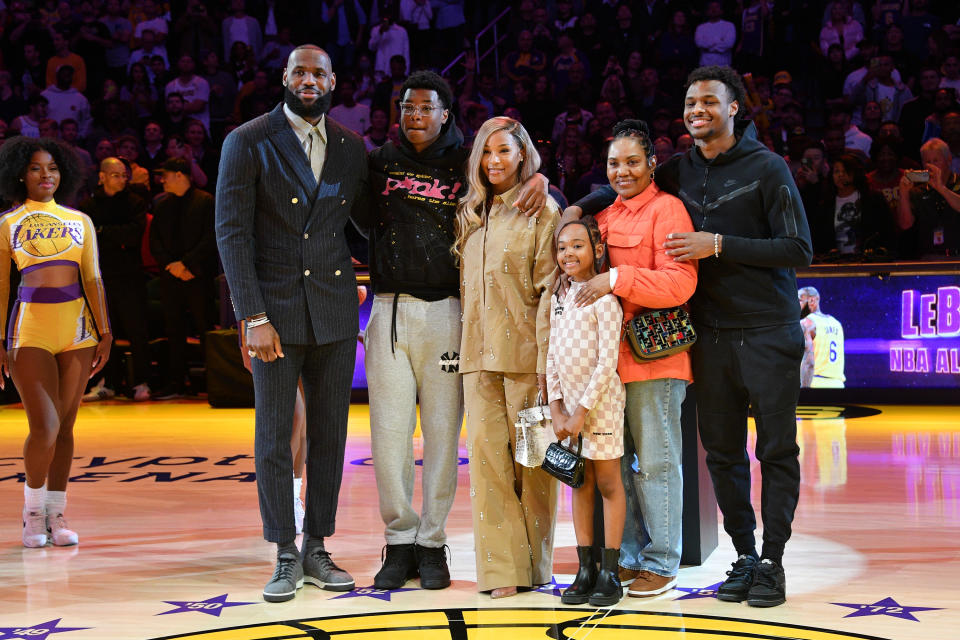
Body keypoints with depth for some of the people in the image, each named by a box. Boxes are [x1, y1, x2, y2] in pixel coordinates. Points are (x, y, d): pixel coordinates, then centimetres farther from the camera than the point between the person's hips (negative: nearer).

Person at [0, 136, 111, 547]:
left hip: (77, 326, 3)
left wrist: (104, 332, 2)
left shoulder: (80, 221, 13)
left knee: (65, 426, 5)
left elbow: (93, 280, 10)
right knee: (44, 427, -11)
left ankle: (57, 514, 14)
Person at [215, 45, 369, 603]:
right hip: (276, 309, -3)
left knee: (330, 435, 7)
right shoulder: (248, 142, -3)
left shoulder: (351, 146, 9)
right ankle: (286, 557, 10)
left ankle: (317, 549, 18)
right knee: (274, 437, 0)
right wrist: (253, 318, -14)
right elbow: (232, 233, -8)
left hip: (335, 310, 4)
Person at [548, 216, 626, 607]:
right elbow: (552, 356, 10)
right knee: (580, 483, 8)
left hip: (601, 398, -6)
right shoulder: (558, 298, 9)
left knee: (608, 482, -1)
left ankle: (609, 574, 3)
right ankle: (585, 570, 13)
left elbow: (607, 362, -15)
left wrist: (583, 410, -15)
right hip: (569, 399, 6)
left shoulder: (604, 299, -11)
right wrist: (557, 408, 2)